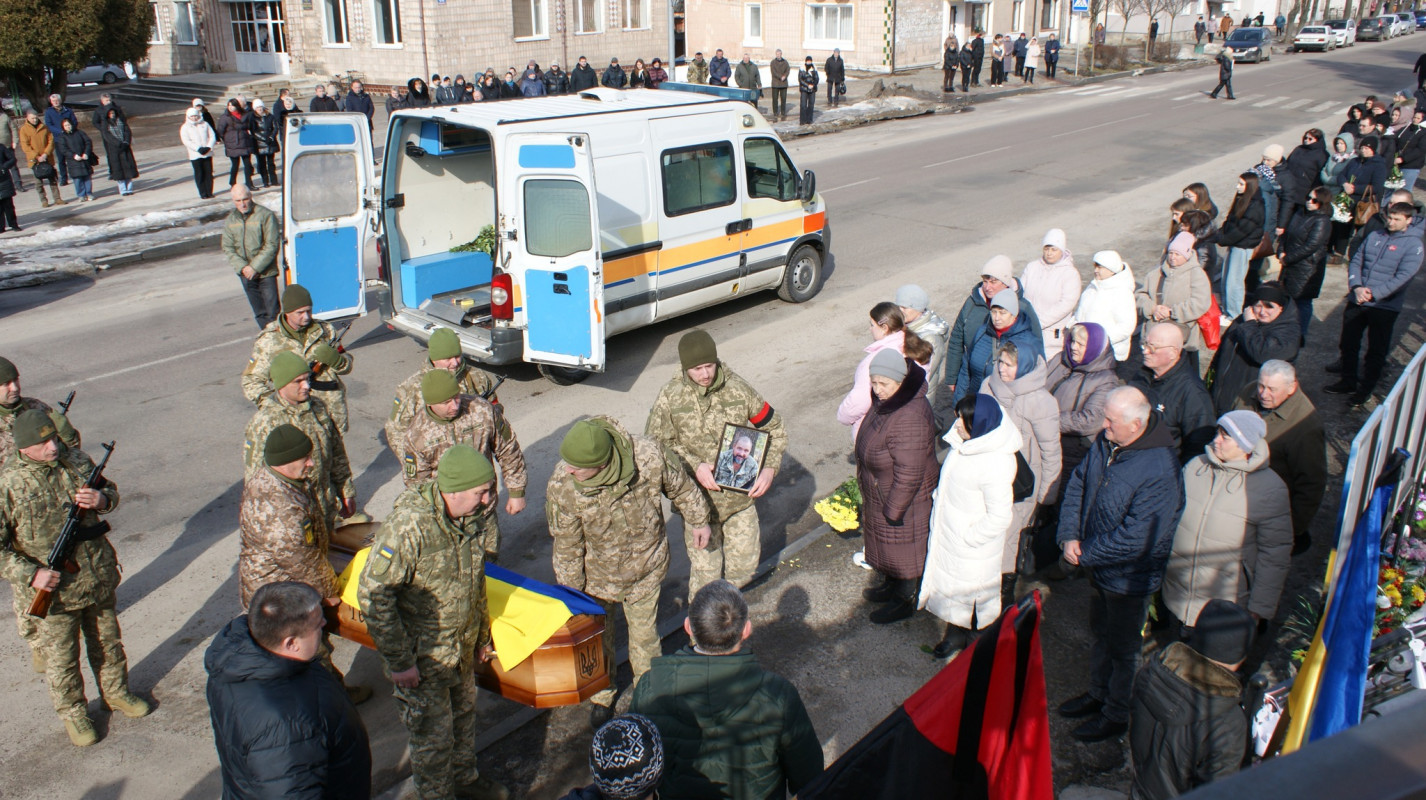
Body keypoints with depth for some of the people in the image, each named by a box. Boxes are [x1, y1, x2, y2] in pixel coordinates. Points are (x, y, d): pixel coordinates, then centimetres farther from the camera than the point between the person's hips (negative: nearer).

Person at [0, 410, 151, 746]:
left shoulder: (77, 461, -4)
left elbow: (110, 490, 10)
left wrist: (103, 499, -13)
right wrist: (31, 574, -22)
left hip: (99, 578, 4)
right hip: (52, 590, -4)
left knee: (108, 642, 21)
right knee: (62, 657, 14)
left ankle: (116, 693, 43)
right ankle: (72, 713, 35)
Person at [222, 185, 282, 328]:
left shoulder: (265, 215, -9)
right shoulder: (230, 220, 7)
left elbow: (272, 245, -12)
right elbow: (227, 248, 6)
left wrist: (255, 267, -16)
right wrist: (242, 267, -10)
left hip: (266, 273, -5)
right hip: (245, 274, 5)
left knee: (273, 310, -5)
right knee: (259, 313, 10)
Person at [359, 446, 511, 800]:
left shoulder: (468, 517, -6)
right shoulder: (407, 526, -30)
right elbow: (373, 595, -26)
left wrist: (482, 635, 18)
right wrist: (398, 661, -20)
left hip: (462, 650, 7)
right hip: (420, 658, -7)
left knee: (463, 714, 26)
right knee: (433, 736, 11)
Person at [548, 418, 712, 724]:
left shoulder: (649, 455, -32)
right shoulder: (561, 486, -31)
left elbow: (680, 487, -8)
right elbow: (567, 547, -15)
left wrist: (698, 520, 8)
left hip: (645, 570, 0)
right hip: (596, 575, 0)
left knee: (644, 635, 18)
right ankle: (602, 696, 48)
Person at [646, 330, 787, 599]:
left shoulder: (738, 388, -7)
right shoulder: (670, 397, -10)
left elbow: (775, 429, 2)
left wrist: (769, 468, -13)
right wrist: (694, 466, -18)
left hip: (740, 496, 2)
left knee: (745, 565, 12)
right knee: (705, 570, 7)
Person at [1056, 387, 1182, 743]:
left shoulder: (1160, 473, -32)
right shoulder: (1106, 442, -9)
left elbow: (1135, 540, -31)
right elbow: (1078, 483, 2)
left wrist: (1085, 555, -21)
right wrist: (1069, 535, -10)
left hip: (1128, 577, -7)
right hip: (1099, 566, 7)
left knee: (1123, 648, 14)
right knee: (1101, 633, 26)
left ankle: (1117, 714, 35)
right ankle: (1098, 694, 47)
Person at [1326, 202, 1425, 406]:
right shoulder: (1375, 236, 8)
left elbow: (1402, 277, -14)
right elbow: (1355, 262, 5)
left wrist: (1373, 294, -21)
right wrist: (1357, 287, -12)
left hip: (1384, 307, -4)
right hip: (1356, 302, 5)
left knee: (1376, 351, 6)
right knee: (1348, 344, 13)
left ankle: (1365, 389, 19)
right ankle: (1348, 381, 30)